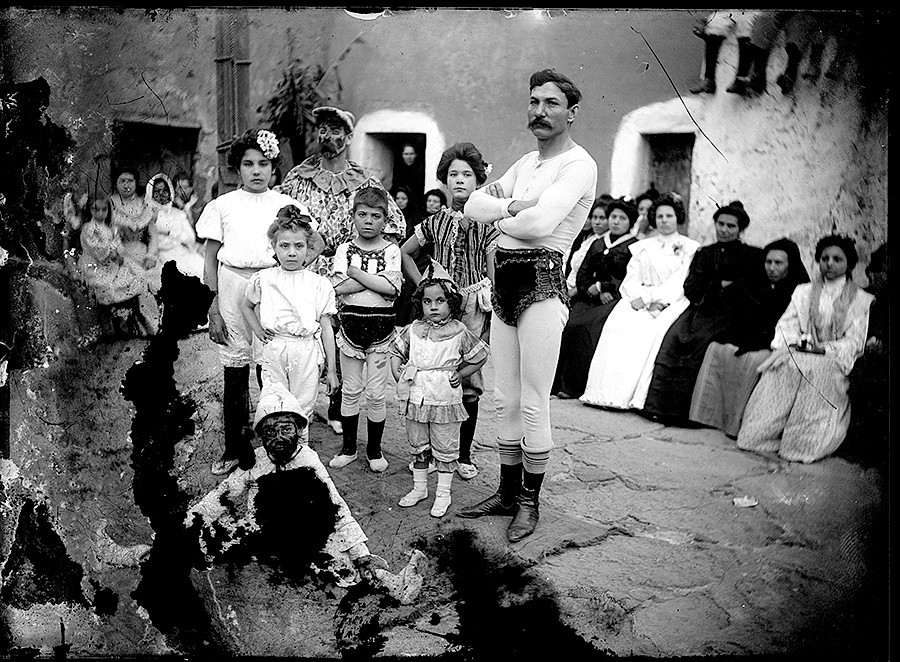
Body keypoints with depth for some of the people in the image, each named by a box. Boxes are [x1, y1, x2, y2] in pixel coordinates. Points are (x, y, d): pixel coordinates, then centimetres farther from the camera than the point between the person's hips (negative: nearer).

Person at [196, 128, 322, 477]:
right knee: (234, 371, 6)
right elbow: (210, 260, 7)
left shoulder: (285, 204, 7)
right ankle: (233, 448, 18)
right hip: (232, 287, 1)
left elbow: (315, 244, 9)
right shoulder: (222, 205, 7)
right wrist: (213, 308, 1)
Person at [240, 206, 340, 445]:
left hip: (307, 352, -1)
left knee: (301, 411, 5)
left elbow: (326, 329, 1)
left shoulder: (320, 284, -1)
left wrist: (331, 369, 2)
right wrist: (258, 331, 8)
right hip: (274, 351, 1)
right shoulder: (263, 279, 4)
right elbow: (246, 306, 24)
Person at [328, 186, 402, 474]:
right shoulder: (344, 249, 4)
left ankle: (374, 449, 18)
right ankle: (348, 447, 23)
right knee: (350, 390, 10)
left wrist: (355, 272, -12)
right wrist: (377, 280, -15)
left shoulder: (391, 250, 0)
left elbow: (392, 288, -15)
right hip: (351, 323, 2)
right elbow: (338, 287, -11)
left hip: (381, 326, -1)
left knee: (375, 394, 3)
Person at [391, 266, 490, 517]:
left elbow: (480, 356, 4)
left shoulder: (459, 332, -6)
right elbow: (397, 352, 15)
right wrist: (398, 374, 2)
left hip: (445, 400, -3)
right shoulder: (413, 330, 3)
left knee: (445, 449, 6)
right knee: (418, 446, 15)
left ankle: (443, 493, 19)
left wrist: (461, 374, -2)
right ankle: (419, 488, 30)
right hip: (416, 399, 4)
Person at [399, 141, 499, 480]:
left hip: (473, 308, -2)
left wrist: (496, 317, -6)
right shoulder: (434, 223, 7)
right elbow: (404, 253, 21)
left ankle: (464, 454, 15)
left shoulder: (487, 225, 1)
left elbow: (495, 277, 0)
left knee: (468, 383, 0)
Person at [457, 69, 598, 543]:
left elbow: (538, 224, -23)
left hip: (541, 283, -8)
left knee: (533, 404, -1)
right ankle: (507, 492, 27)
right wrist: (512, 207, -10)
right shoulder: (526, 163, 19)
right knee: (506, 400, 14)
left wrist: (500, 218, -2)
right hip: (504, 282, 8)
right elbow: (472, 206, 10)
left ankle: (530, 502, 15)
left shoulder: (578, 165, -8)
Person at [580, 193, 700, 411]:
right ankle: (607, 391, -32)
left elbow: (681, 283, -3)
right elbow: (631, 279, 11)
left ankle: (632, 396, -35)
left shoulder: (690, 247, 10)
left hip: (670, 302, -3)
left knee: (648, 330, -34)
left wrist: (649, 297, -16)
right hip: (640, 301, 3)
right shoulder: (642, 247, 22)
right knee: (616, 325, -28)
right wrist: (638, 297, -12)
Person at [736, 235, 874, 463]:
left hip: (832, 361, -2)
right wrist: (788, 346, -12)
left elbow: (854, 343, 2)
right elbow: (787, 324, 10)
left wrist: (823, 348, -15)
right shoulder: (803, 291, 22)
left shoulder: (862, 300, 12)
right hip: (795, 357, 2)